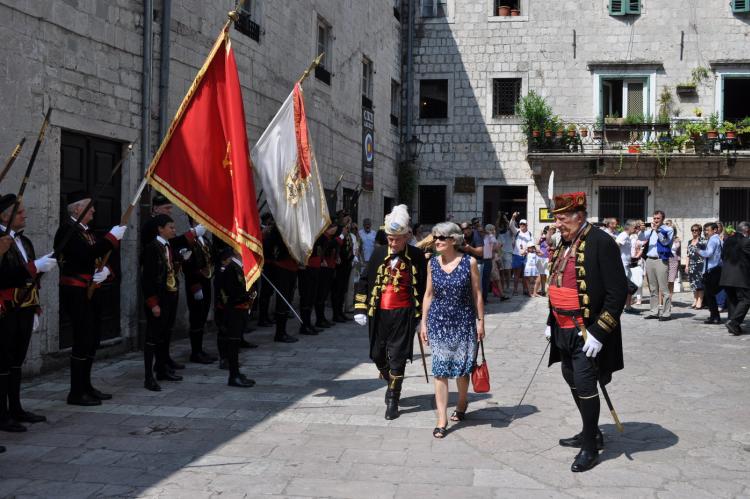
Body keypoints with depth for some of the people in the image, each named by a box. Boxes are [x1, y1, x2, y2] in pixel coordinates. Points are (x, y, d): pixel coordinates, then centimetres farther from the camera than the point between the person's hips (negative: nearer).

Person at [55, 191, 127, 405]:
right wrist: (112, 237, -21)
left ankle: (86, 387, 23)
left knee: (92, 339, 13)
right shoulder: (67, 229, -12)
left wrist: (106, 271, -5)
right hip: (76, 293, -10)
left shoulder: (86, 230, 16)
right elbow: (87, 255, -25)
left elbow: (99, 257, 17)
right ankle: (76, 393, 0)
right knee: (83, 340, -8)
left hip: (90, 291, 10)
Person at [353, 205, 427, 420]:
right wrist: (360, 309, 3)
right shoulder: (379, 253, 1)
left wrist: (424, 313, 3)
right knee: (377, 354, 11)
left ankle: (393, 399, 13)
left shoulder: (417, 256, -5)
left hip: (403, 313, -3)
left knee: (397, 357, 0)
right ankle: (391, 381, 39)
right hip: (379, 312, 3)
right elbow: (365, 280, 6)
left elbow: (424, 285, 3)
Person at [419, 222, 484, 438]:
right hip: (438, 321, 2)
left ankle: (462, 403, 38)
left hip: (463, 321, -2)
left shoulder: (469, 262, -6)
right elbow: (429, 294, 8)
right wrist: (423, 322, 7)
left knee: (461, 368, 9)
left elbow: (477, 294, -1)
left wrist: (480, 321, -2)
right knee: (440, 370, 0)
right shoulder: (432, 263, 3)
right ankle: (442, 418, 4)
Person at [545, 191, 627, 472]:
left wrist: (598, 333, -21)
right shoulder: (565, 243, 11)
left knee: (584, 385, -4)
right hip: (564, 330, 9)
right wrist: (551, 321, 17)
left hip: (586, 333, -9)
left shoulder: (601, 242, -16)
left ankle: (590, 448, 11)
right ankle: (591, 433, 35)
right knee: (572, 380, 17)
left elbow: (618, 291, -19)